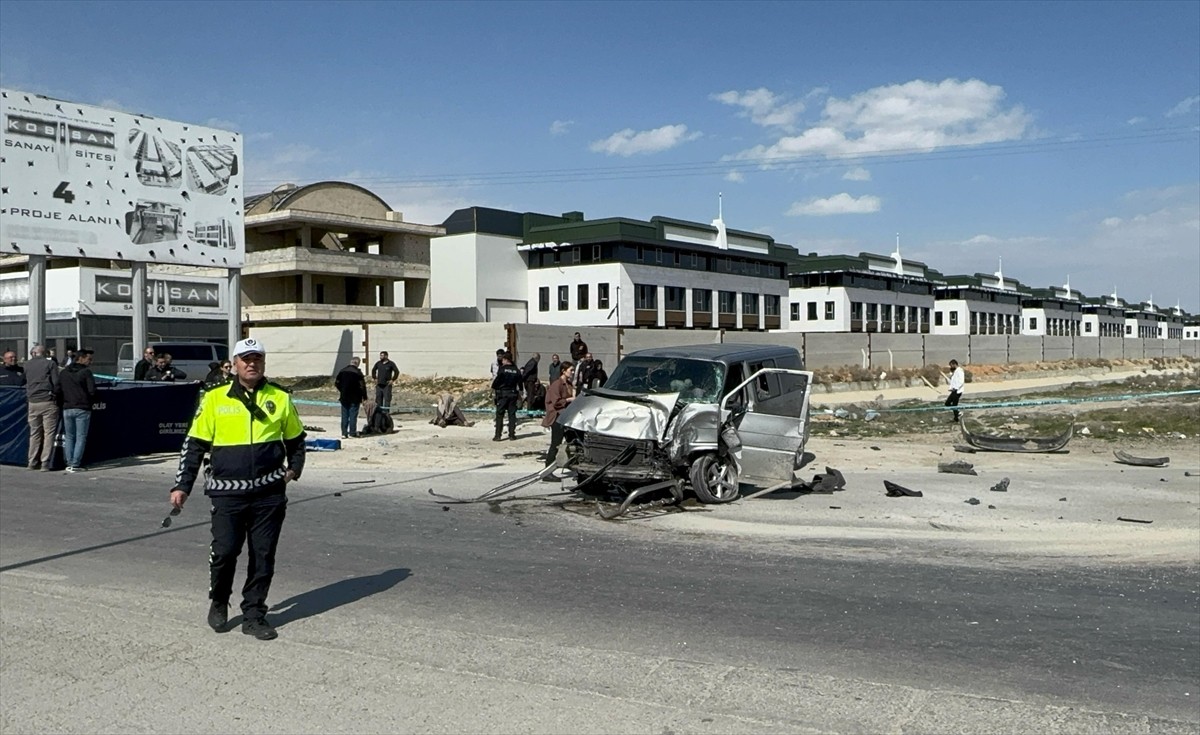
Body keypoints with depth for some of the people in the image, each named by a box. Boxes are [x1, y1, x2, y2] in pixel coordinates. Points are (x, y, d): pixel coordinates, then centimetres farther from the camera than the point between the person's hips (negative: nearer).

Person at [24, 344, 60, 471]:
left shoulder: (27, 365, 11)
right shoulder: (50, 363, -1)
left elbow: (25, 383, 15)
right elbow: (56, 383, -7)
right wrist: (57, 396, 4)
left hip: (33, 403, 4)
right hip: (48, 402, -4)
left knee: (34, 433, 12)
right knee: (49, 433, -1)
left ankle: (33, 462, 15)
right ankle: (45, 462, -5)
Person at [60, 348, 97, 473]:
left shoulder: (63, 373, 11)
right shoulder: (86, 372, -7)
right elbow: (92, 391, -14)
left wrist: (64, 402, 18)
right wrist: (91, 402, 3)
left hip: (67, 409, 5)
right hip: (82, 409, -5)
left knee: (69, 437, 13)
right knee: (81, 438, 0)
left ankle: (69, 463, 9)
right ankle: (75, 464, -5)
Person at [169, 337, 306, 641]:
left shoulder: (280, 399, 7)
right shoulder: (215, 399, 3)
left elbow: (296, 440, 20)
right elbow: (194, 445, 7)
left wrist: (293, 468, 5)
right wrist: (182, 486, 3)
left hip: (269, 493, 1)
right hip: (227, 493, -1)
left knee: (263, 556, 4)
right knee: (224, 551, -4)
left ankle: (254, 614, 18)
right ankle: (218, 604, 23)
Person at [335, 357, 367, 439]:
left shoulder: (342, 371, 4)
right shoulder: (358, 372, -12)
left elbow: (336, 383, 8)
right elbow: (362, 386, -13)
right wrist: (364, 397, -4)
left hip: (344, 397, 4)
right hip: (355, 398, -4)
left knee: (344, 416, 9)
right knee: (353, 415, 1)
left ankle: (344, 433, 10)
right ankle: (352, 432, 2)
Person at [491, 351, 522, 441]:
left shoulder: (502, 369, -11)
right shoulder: (516, 370, 3)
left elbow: (497, 380, -11)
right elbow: (520, 383, 8)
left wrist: (493, 387, 8)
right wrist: (519, 393, 18)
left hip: (502, 394, -4)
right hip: (513, 394, 4)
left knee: (499, 415, 1)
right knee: (512, 414, 9)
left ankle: (497, 435, -1)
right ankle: (512, 434, 10)